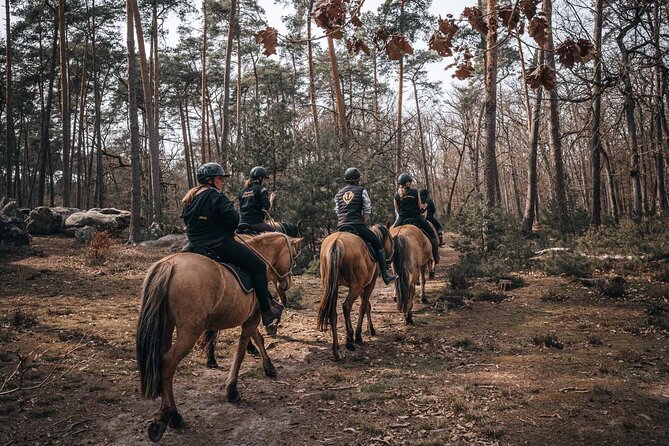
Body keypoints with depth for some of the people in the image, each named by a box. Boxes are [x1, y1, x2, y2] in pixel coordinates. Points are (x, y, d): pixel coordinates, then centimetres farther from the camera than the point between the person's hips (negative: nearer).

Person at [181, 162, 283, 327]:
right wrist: (228, 231, -2)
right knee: (258, 266, 0)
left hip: (196, 244, 10)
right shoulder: (216, 196, -15)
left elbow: (187, 221, 16)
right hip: (220, 244, -10)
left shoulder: (189, 199, 11)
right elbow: (233, 218, -22)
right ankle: (267, 311, 2)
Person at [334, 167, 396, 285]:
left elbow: (337, 212, 16)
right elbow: (367, 211, 1)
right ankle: (385, 275, -4)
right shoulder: (361, 190, 6)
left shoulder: (339, 193, 18)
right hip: (358, 225, -4)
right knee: (378, 245, 4)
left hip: (341, 227, 5)